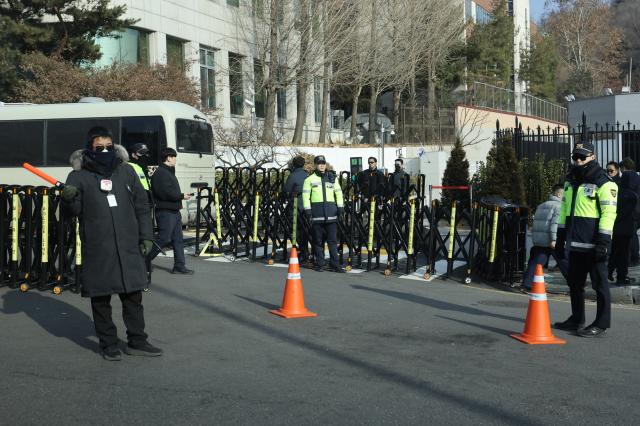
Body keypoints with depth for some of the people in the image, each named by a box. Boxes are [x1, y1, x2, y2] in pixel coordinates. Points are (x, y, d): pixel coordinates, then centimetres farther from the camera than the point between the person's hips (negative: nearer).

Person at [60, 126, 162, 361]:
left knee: (133, 296, 8)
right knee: (101, 299, 5)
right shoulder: (79, 176, 1)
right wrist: (68, 199, -25)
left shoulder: (126, 171, 9)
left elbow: (141, 206, 14)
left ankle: (137, 341, 20)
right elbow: (72, 211, -3)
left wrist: (145, 236, 9)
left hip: (128, 247, 3)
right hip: (97, 250, -2)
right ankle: (108, 344, 17)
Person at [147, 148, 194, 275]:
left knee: (178, 239, 9)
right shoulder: (160, 173, -15)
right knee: (163, 239, -7)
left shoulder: (169, 172, 19)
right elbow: (167, 193, -23)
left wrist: (181, 196, 6)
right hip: (165, 212, -10)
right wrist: (182, 196, -12)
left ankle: (179, 265, 11)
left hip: (174, 211, 10)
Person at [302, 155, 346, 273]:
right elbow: (306, 195, 3)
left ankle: (335, 264, -1)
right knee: (318, 240, 4)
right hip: (317, 212, -1)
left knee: (333, 240, -2)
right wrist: (307, 209, -6)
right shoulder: (310, 179, 6)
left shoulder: (332, 178, 15)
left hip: (331, 212, 2)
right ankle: (319, 264, 11)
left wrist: (340, 206, 6)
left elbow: (338, 192, 17)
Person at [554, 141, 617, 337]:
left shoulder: (603, 183, -9)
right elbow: (564, 210, 22)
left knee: (599, 284, 0)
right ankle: (577, 319, 28)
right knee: (574, 283, 15)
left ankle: (601, 323, 7)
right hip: (574, 244, 8)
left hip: (593, 245, -8)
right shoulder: (570, 181, 17)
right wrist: (560, 238, 19)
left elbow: (609, 213, -14)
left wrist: (604, 241, -19)